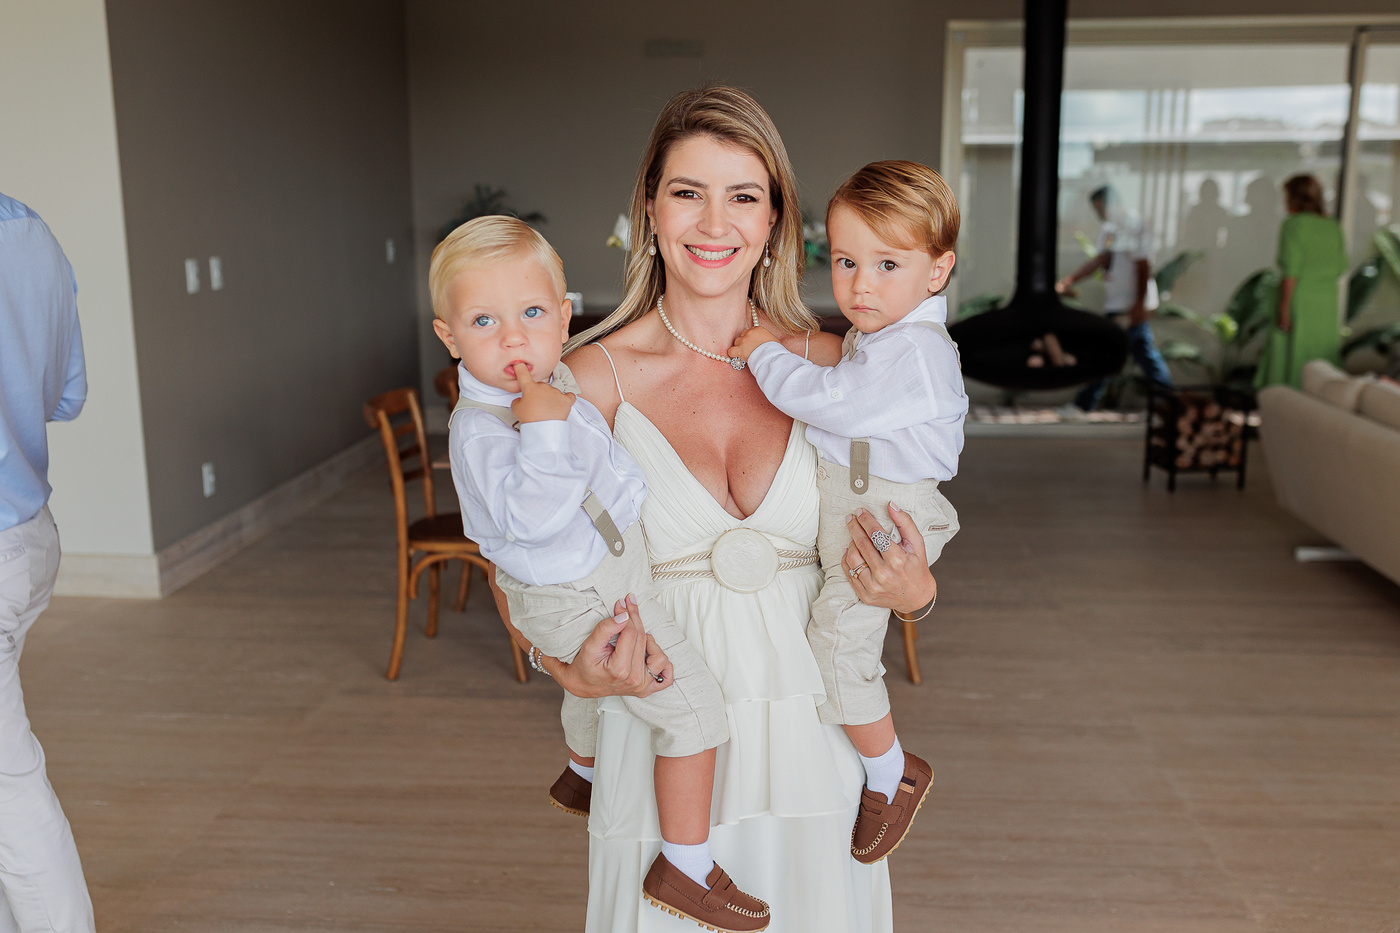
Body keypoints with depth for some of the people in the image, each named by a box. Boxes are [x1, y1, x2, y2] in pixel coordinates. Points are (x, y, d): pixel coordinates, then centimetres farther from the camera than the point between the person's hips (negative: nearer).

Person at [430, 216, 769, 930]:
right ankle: (685, 868, 3)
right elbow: (531, 517, -45)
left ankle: (581, 774, 66)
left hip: (605, 584, 10)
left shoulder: (555, 381, -3)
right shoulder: (479, 430, -31)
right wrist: (543, 425, -46)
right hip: (581, 601, -10)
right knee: (694, 706, -9)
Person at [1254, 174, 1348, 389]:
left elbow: (1290, 271, -16)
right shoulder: (1333, 226, 9)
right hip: (1328, 302, 6)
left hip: (1299, 300, -6)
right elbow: (1340, 267, 11)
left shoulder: (1293, 224, -10)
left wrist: (1283, 309, -17)